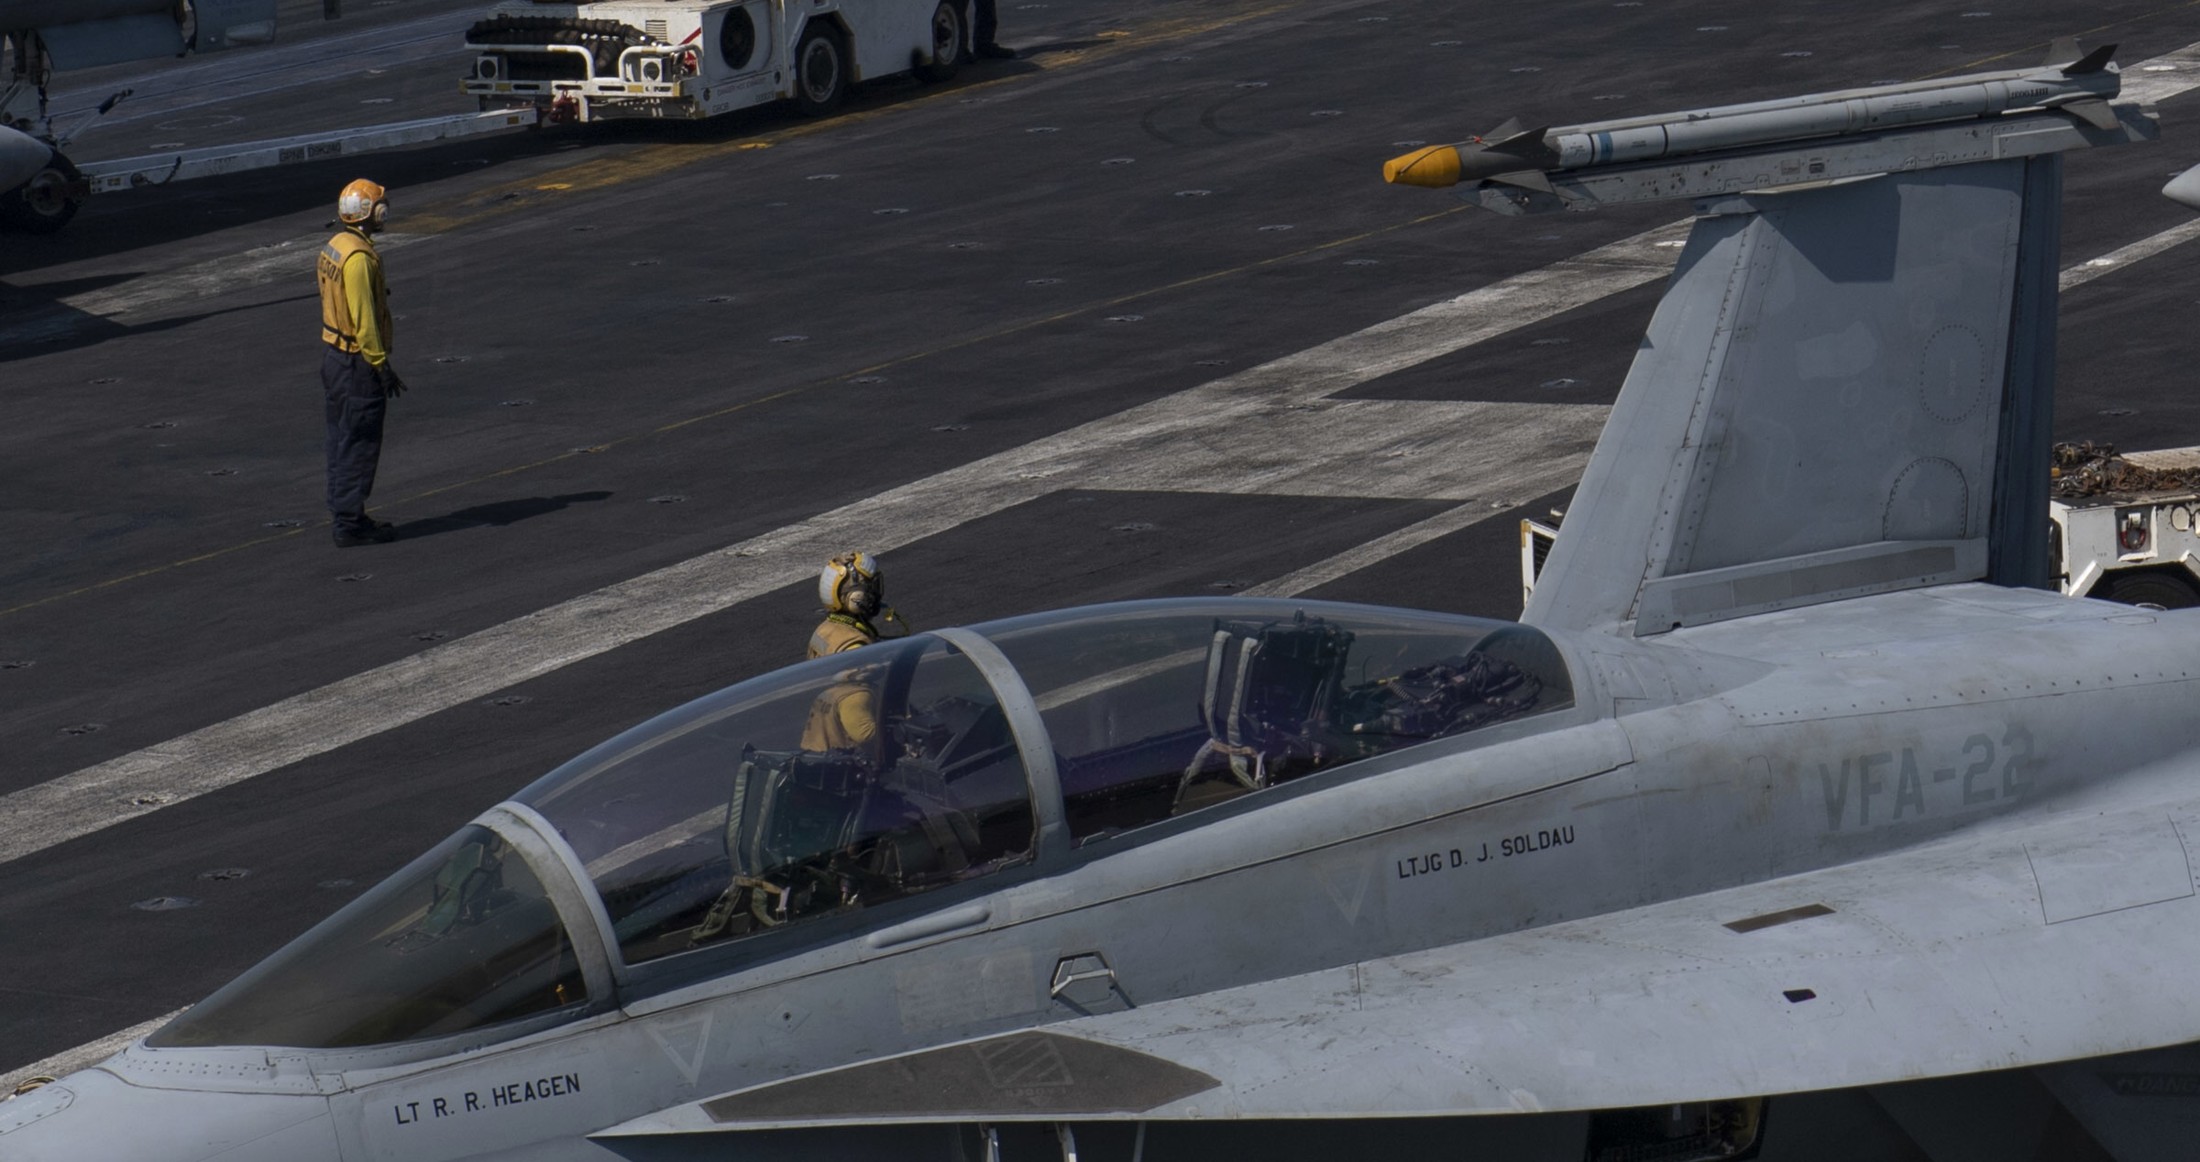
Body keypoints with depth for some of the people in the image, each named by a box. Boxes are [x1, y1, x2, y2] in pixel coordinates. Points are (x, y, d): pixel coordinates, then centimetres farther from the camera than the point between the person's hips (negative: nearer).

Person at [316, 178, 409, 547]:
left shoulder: (333, 247, 10)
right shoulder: (359, 257, -22)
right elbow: (365, 319, -23)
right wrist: (381, 366, -19)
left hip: (334, 356, 10)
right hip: (357, 363, -10)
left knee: (342, 439, 16)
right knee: (360, 444, -4)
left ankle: (342, 513, 24)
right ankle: (350, 523, -1)